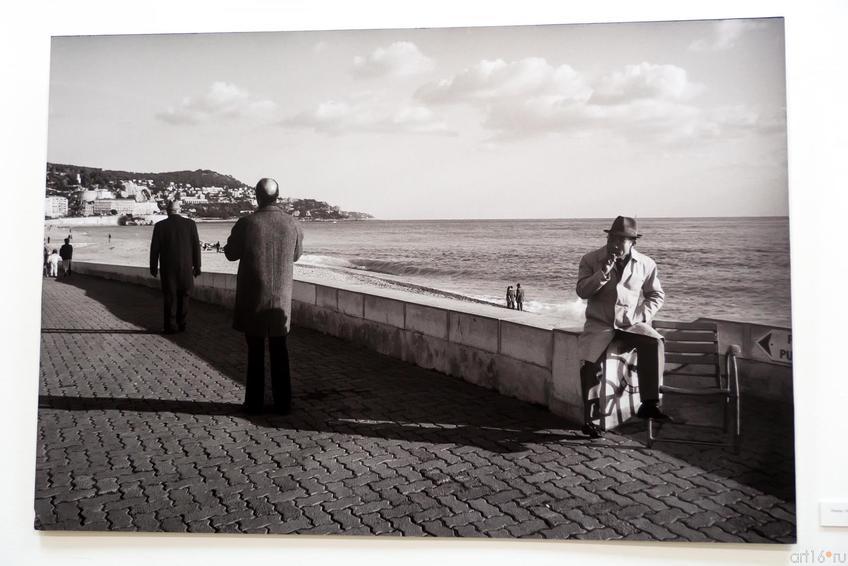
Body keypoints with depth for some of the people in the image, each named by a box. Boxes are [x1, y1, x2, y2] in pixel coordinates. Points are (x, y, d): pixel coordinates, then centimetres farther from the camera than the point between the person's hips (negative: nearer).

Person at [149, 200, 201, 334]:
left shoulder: (160, 226, -6)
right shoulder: (190, 223, -4)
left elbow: (154, 249, -3)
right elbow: (196, 246, -2)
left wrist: (153, 267, 8)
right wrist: (197, 266, 6)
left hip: (168, 267, -1)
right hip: (186, 267, 1)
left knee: (170, 297, 7)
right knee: (183, 296, 12)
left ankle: (171, 326, 10)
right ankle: (181, 324, 17)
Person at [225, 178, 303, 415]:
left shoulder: (246, 223, -14)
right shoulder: (292, 224, -6)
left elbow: (231, 253, 0)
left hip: (252, 298, -2)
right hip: (281, 299, 2)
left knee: (255, 351, 10)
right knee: (279, 351, 12)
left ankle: (254, 402, 15)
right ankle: (283, 403, 15)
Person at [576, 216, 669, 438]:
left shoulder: (646, 264, 4)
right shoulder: (591, 260, 1)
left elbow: (656, 295, 12)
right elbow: (582, 292, -7)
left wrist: (641, 316, -4)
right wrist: (603, 272, -20)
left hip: (631, 324, 1)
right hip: (599, 324, -1)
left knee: (654, 343, -29)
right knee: (589, 360, -25)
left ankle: (649, 404, -19)